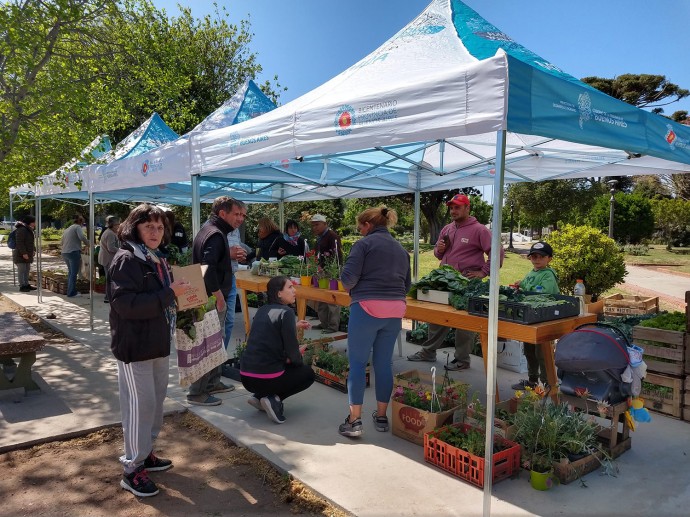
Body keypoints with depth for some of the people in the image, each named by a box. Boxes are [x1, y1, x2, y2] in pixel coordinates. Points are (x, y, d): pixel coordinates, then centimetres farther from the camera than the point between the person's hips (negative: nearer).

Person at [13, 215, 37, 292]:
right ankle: (22, 286, -3)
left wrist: (33, 250, 13)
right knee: (21, 270, -6)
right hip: (20, 254, -10)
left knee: (27, 270, 13)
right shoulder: (21, 230, -17)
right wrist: (24, 253, -24)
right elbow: (19, 242, -22)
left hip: (27, 254, 10)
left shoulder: (29, 230, 16)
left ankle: (26, 284, 20)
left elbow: (31, 241, 25)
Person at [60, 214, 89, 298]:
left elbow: (61, 243, 26)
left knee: (70, 272, 19)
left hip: (64, 253, 8)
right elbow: (82, 237, -22)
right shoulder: (78, 227, -3)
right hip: (73, 252, -8)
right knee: (74, 273, -3)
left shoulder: (67, 229, 22)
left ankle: (70, 291, 23)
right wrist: (88, 244, -9)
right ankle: (71, 293, -2)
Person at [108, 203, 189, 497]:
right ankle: (132, 470, 13)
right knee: (141, 405, -1)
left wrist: (180, 298, 6)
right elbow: (126, 304, -26)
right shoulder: (126, 260, -15)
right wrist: (169, 294, -24)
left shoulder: (157, 260, 12)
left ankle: (145, 454, 34)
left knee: (156, 400, 17)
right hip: (135, 346, -9)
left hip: (158, 343, 9)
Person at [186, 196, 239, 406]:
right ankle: (197, 393, 5)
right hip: (213, 299, -11)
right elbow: (208, 268, -28)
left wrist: (230, 255, 15)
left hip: (209, 297, 11)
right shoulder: (215, 235, -18)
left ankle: (212, 382, 32)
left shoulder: (208, 229, 15)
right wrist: (218, 295, -23)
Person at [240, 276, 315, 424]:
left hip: (246, 378, 7)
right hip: (266, 379, -7)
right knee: (308, 373, 19)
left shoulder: (262, 310, 10)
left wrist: (295, 326, 24)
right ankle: (274, 399, -1)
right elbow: (293, 355, -12)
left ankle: (259, 396, 14)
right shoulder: (286, 312, -11)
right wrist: (299, 359, 11)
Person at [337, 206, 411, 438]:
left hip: (367, 307, -6)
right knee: (384, 363, 14)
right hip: (395, 309, 6)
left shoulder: (364, 244, -3)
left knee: (357, 362, 3)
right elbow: (406, 285, 20)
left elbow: (348, 277, -11)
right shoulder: (401, 249, 18)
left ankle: (354, 420, 4)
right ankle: (381, 417, 23)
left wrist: (352, 288, 9)